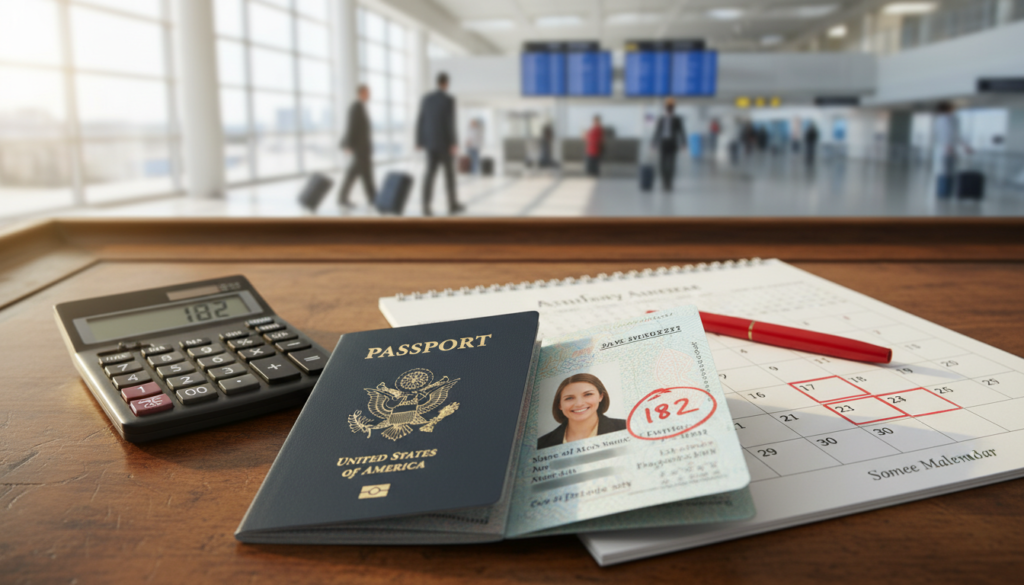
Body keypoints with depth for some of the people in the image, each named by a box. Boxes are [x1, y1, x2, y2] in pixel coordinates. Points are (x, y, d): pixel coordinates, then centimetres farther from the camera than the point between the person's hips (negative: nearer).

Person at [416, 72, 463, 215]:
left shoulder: (426, 98, 6)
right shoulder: (449, 100, -11)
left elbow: (421, 121, 7)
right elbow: (451, 123, -17)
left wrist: (419, 142, 12)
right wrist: (454, 144, -15)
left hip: (430, 141, 5)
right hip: (445, 142, -5)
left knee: (430, 173, 2)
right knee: (449, 173, 8)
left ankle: (426, 206, -9)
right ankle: (453, 205, 17)